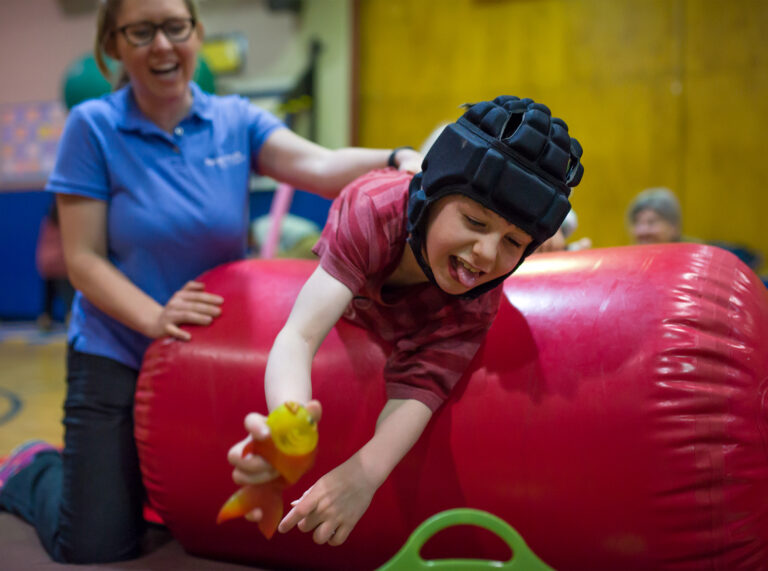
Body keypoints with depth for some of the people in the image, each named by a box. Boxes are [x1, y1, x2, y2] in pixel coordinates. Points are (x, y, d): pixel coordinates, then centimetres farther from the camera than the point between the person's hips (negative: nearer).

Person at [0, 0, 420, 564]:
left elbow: (321, 166, -21)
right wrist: (152, 317, -27)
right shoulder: (93, 127, -9)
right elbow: (83, 261, -11)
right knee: (99, 549, 0)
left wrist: (398, 160, -40)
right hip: (116, 358, -3)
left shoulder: (234, 121, -3)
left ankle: (146, 476, 40)